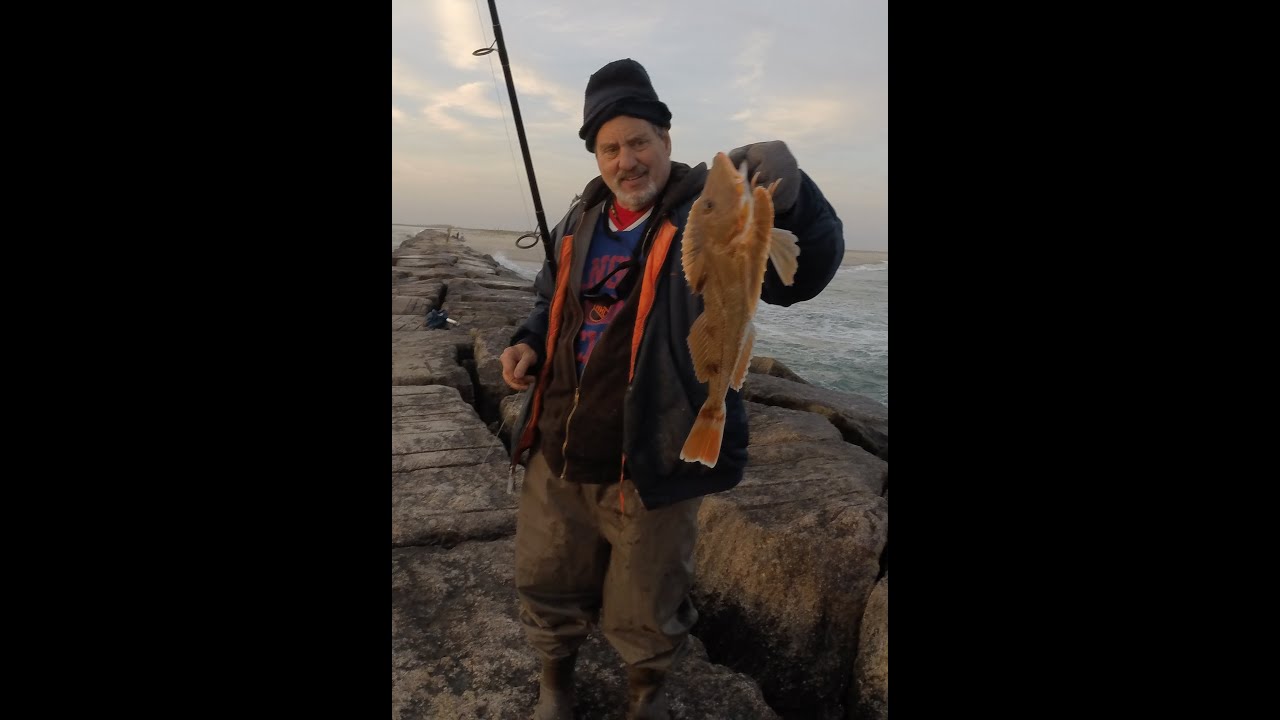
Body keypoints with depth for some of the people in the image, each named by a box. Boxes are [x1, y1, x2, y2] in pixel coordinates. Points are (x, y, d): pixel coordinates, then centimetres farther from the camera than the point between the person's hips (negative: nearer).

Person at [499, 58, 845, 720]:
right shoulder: (580, 223, 8)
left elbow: (802, 271, -28)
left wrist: (790, 193, -48)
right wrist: (529, 343, 2)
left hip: (650, 469, -4)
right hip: (556, 459, 5)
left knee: (644, 614, 17)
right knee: (546, 587, 22)